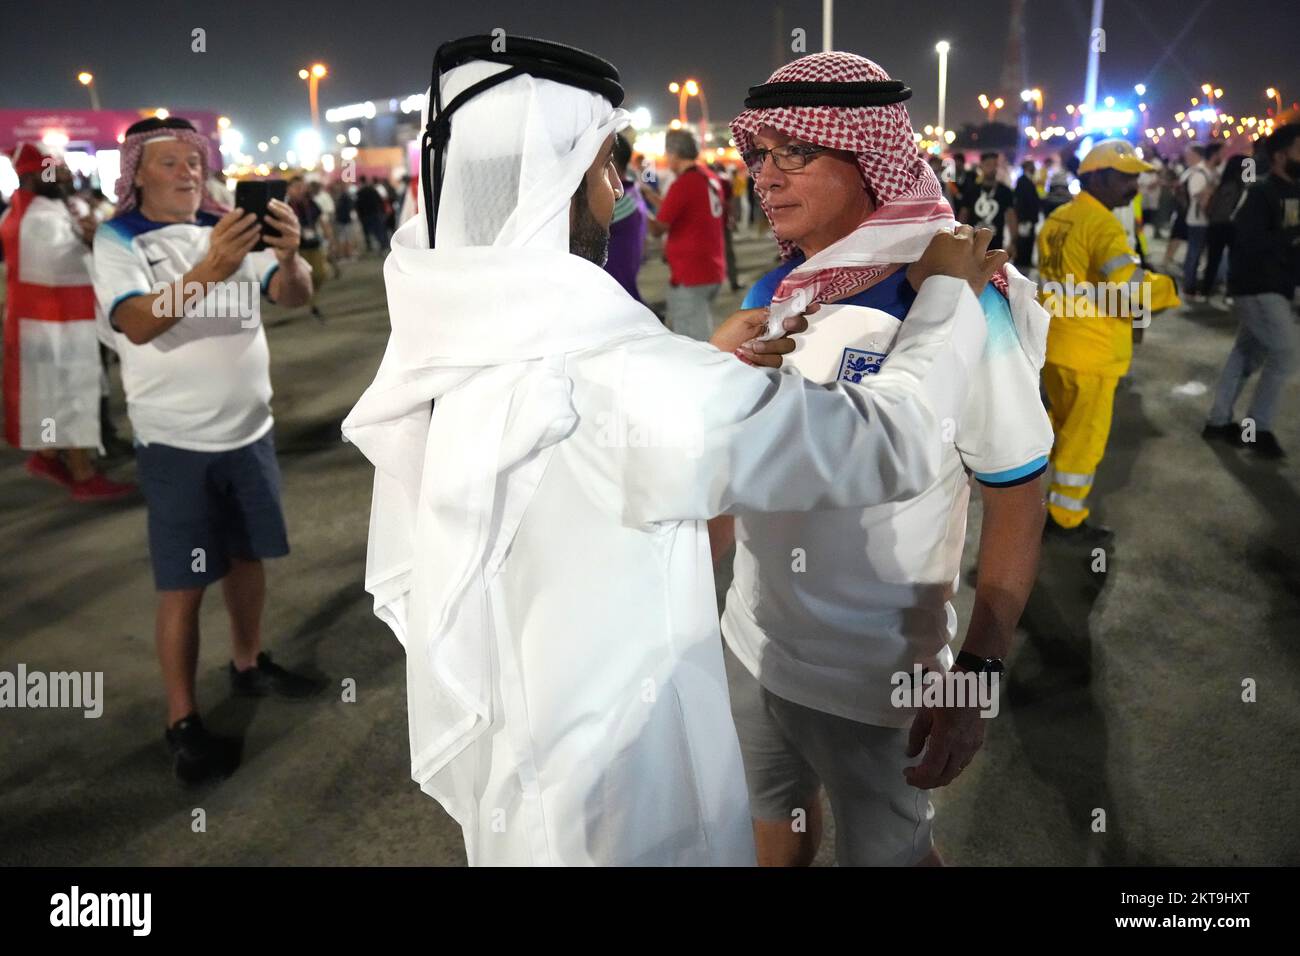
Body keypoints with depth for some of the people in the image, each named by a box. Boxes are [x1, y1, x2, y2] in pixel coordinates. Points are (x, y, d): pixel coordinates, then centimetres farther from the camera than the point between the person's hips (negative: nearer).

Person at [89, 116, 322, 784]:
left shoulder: (230, 228, 5)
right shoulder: (118, 240, -8)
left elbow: (296, 297, -6)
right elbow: (136, 324, -25)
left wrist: (289, 254, -29)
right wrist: (206, 270, -40)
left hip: (249, 430, 5)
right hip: (175, 441, -5)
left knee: (247, 554, 17)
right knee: (183, 585, -1)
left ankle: (249, 662, 37)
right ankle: (182, 721, 10)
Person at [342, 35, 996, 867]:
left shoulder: (448, 354, -6)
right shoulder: (611, 374, -30)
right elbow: (891, 441, -21)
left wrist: (704, 369, 8)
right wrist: (950, 293, -5)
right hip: (612, 803, -7)